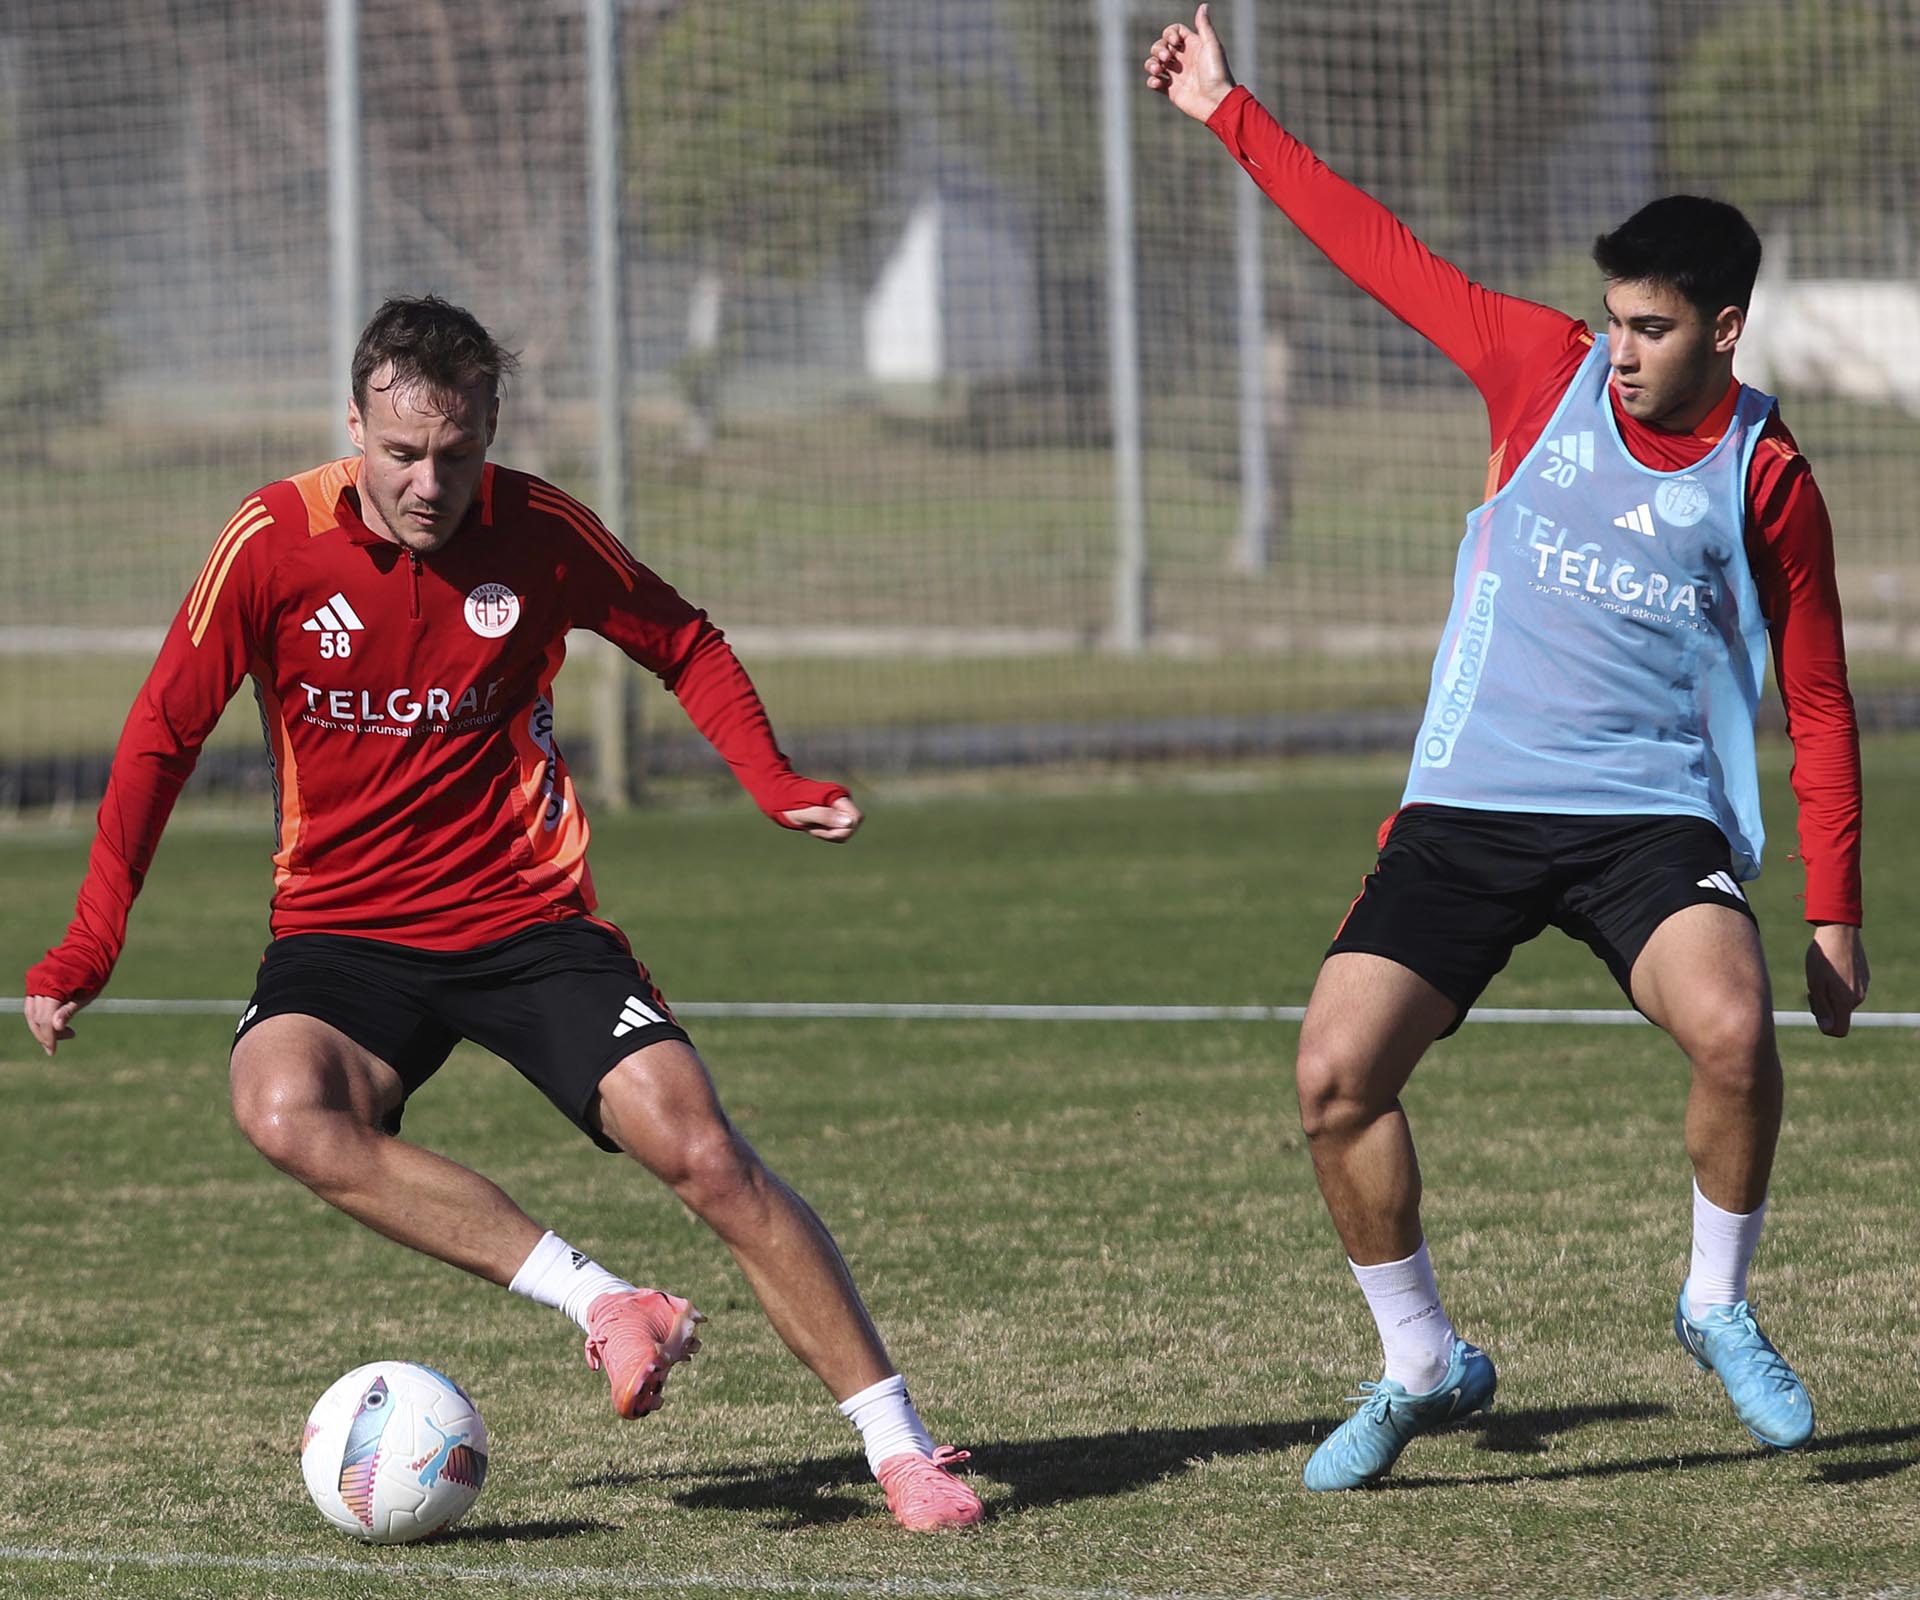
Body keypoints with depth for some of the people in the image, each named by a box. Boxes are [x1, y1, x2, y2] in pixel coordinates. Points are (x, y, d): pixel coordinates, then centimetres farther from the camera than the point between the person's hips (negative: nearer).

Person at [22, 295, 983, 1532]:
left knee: (704, 1154, -15)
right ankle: (603, 1305, -29)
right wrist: (92, 940, -7)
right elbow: (165, 735, -1)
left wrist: (774, 783, -4)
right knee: (287, 1110, -33)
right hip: (345, 931, 0)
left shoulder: (540, 532, -6)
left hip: (531, 917, 0)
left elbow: (684, 645, 11)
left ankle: (901, 1446, -4)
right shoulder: (276, 541, -9)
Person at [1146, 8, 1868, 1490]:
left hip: (1654, 818, -3)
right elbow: (1383, 251, 12)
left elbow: (1819, 705, 4)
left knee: (1734, 1030, -30)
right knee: (1337, 1074, -10)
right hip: (1468, 810, 3)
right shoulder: (1545, 372, 3)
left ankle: (1721, 1308, -4)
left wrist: (1835, 914, 1)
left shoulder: (1768, 478, -2)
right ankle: (1422, 1363, 10)